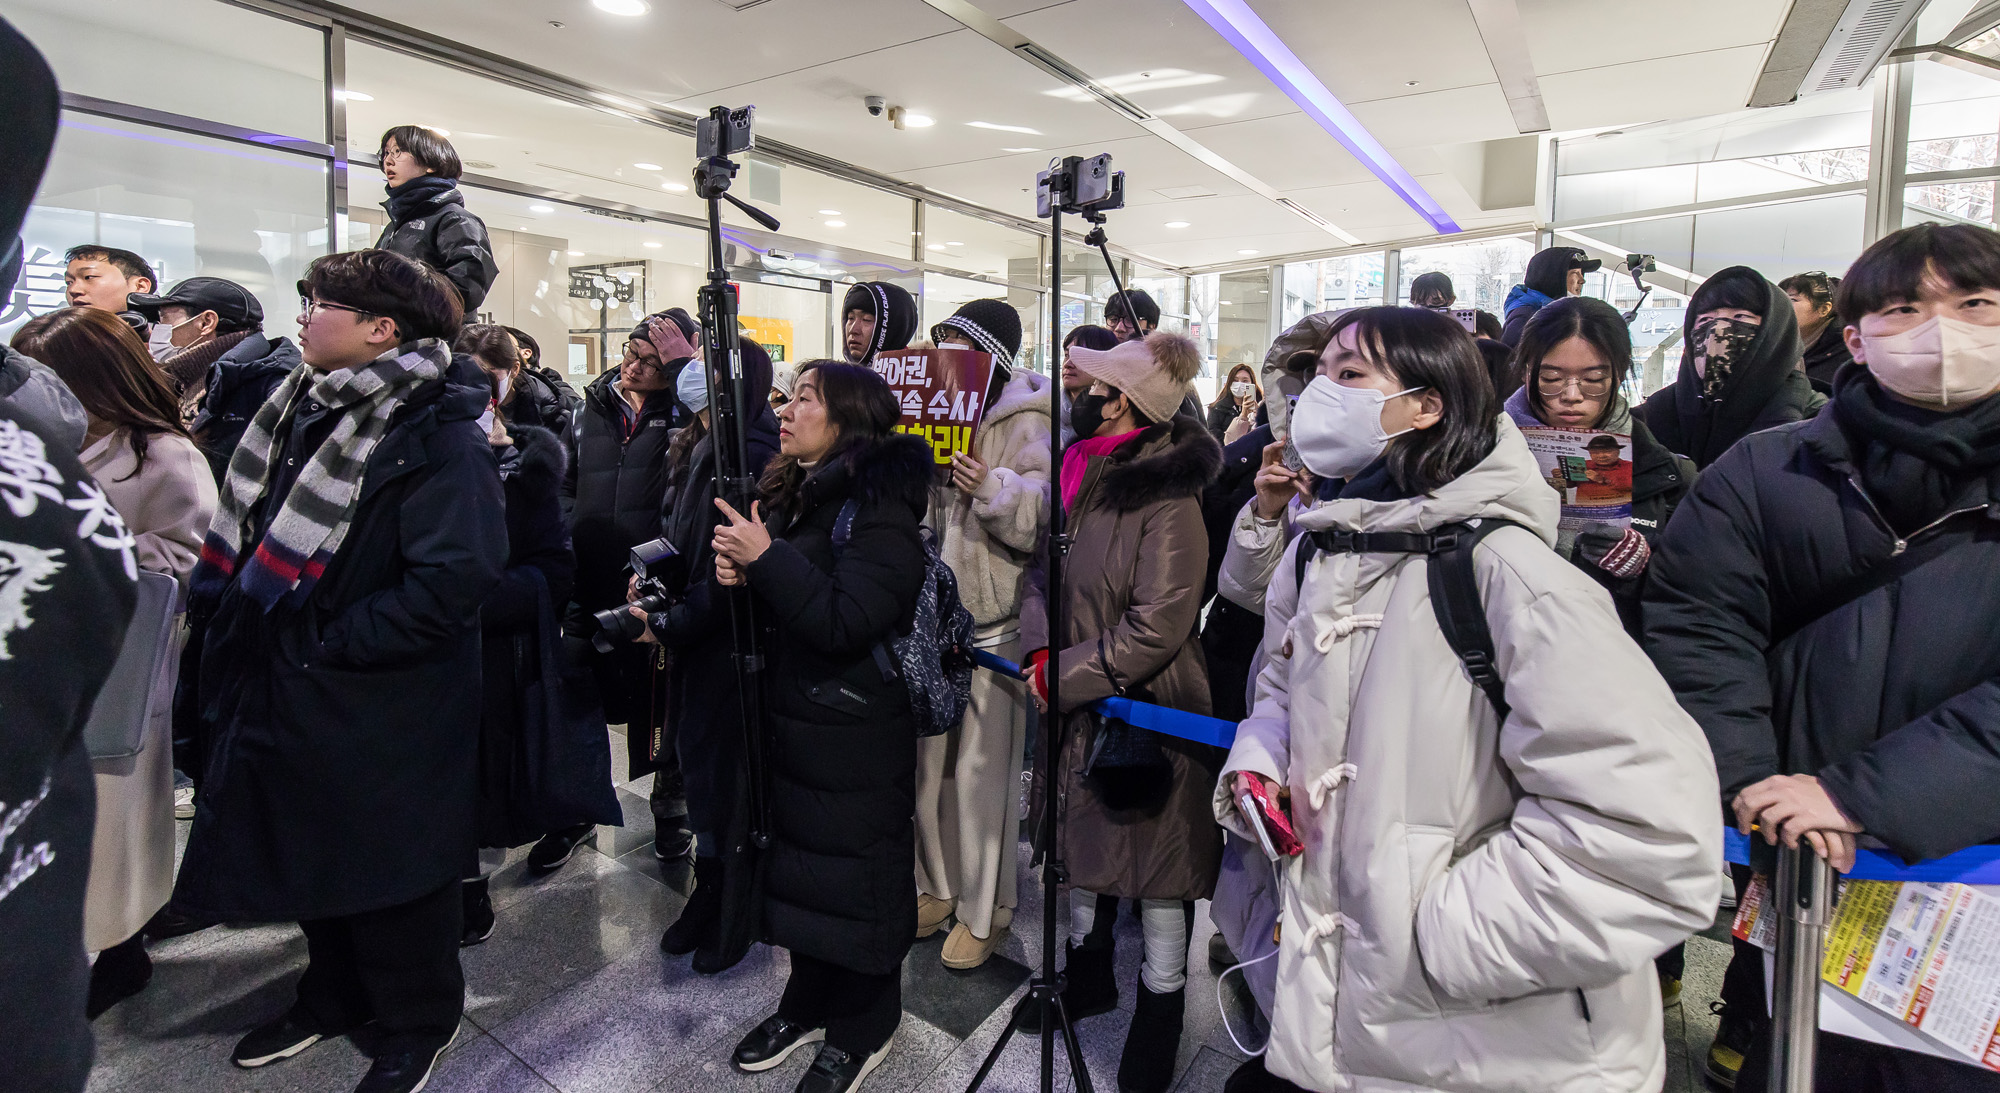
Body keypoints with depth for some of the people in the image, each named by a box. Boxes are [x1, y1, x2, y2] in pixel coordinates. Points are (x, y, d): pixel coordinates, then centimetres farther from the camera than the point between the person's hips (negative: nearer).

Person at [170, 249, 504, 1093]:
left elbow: (451, 578, -30)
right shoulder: (304, 408, 7)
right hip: (289, 692, 8)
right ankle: (335, 994, 47)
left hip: (382, 712, -8)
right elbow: (253, 529, 18)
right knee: (308, 851, 23)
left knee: (388, 866, 9)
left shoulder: (437, 437, -21)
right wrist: (240, 621, 5)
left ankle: (420, 1020, 33)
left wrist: (326, 642, -22)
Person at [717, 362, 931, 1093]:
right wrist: (740, 574, -5)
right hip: (791, 718, 8)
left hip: (856, 735, -8)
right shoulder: (791, 494, 8)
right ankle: (809, 1003, 40)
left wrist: (767, 557, -24)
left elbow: (847, 621, -26)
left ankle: (862, 1030, 29)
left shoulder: (879, 509, -17)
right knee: (800, 861, 19)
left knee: (855, 874, 7)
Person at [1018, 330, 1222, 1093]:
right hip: (1080, 703, 8)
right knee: (1084, 845, 24)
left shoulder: (1168, 501, -19)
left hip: (1146, 713, -8)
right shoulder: (1081, 476, 4)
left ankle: (1160, 1006, 30)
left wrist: (1065, 675, -16)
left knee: (1154, 865, 8)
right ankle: (1088, 975, 48)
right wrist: (1041, 650, -7)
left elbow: (1157, 626, -22)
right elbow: (1043, 574, 10)